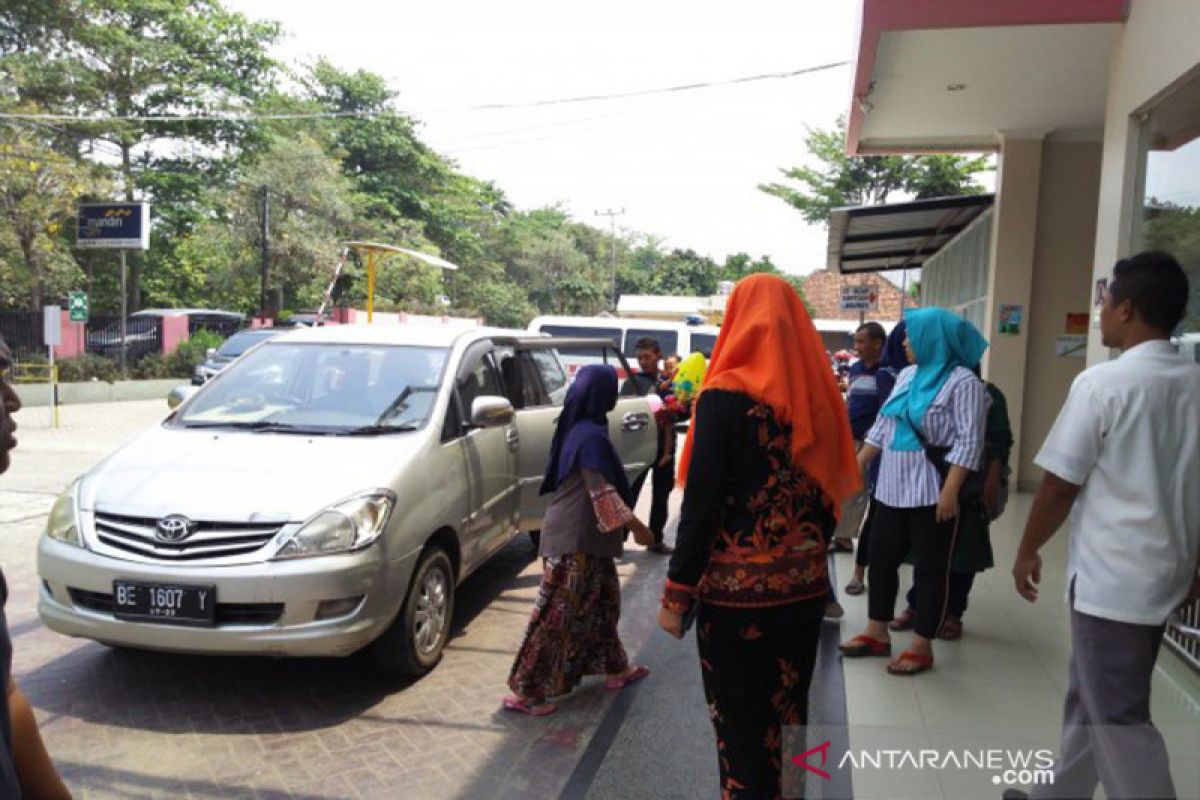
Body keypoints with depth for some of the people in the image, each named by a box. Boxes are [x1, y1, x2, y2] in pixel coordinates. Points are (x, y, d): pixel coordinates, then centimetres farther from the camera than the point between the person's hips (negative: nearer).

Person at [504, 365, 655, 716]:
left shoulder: (580, 428, 10)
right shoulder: (591, 436, -20)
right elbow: (602, 493, -24)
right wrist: (635, 525, -19)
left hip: (580, 535, 10)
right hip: (575, 539, -10)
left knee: (601, 603, 20)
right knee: (558, 614, -3)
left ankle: (615, 669, 34)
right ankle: (528, 691, 5)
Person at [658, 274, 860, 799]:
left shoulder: (726, 396, -14)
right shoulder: (817, 393, 3)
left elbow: (702, 503, -16)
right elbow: (830, 492, 10)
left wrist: (676, 594, -9)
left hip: (738, 590, -5)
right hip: (805, 584, 6)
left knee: (742, 727, 8)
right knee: (789, 715, 19)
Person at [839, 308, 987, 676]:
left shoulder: (962, 381, -11)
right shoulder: (907, 375, 13)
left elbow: (968, 442, -16)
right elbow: (883, 424, 18)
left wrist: (950, 491, -21)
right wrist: (859, 463, 14)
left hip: (932, 494, -8)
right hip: (893, 488, 8)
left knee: (930, 568, 4)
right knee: (881, 558, 12)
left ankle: (922, 647, 14)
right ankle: (877, 633, 25)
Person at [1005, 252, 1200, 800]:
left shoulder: (1104, 383, -16)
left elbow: (1060, 484, -13)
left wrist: (1028, 551, 1)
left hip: (1111, 575, -7)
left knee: (1117, 718, 4)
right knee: (1090, 700, 20)